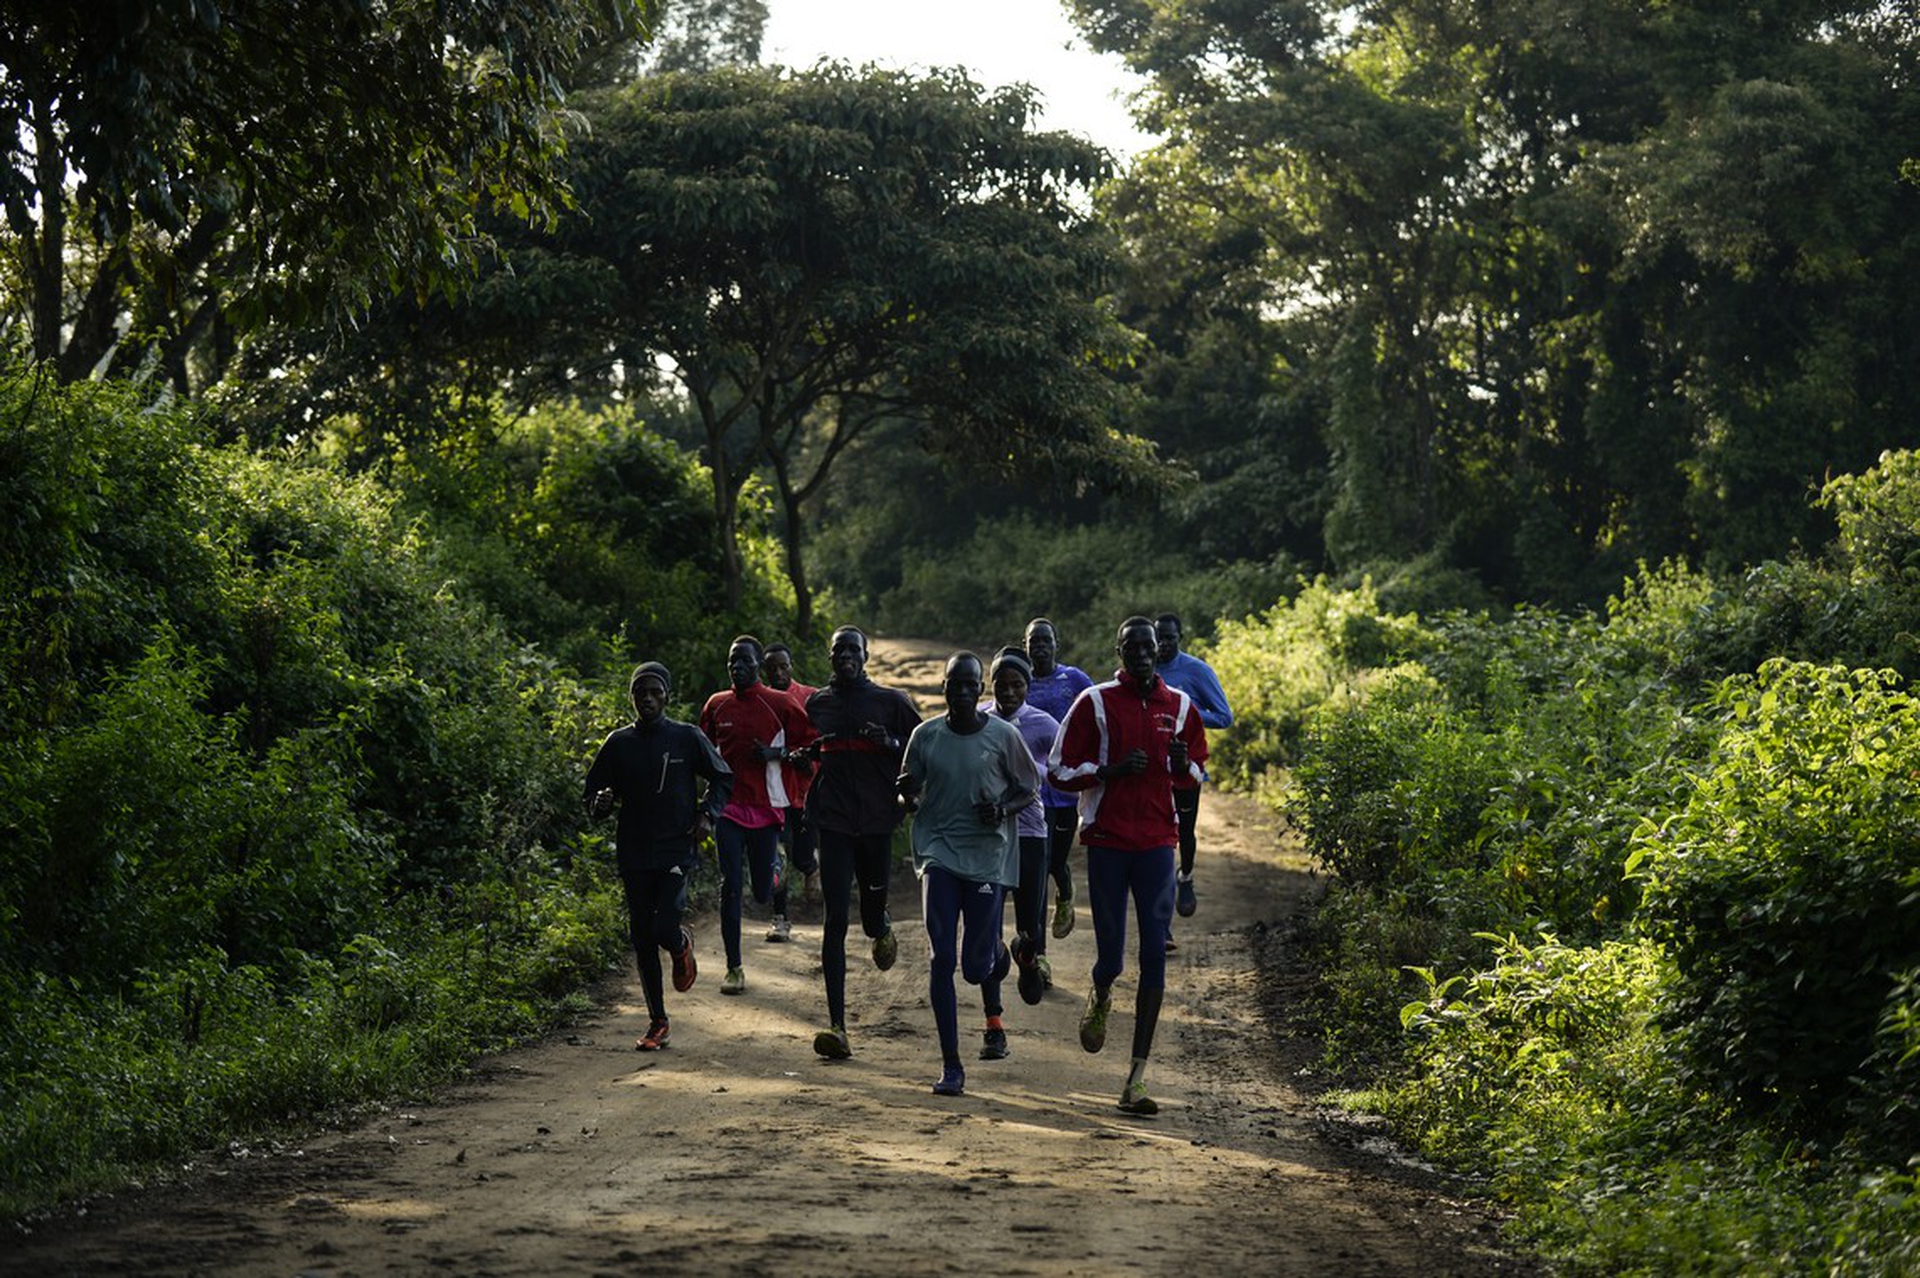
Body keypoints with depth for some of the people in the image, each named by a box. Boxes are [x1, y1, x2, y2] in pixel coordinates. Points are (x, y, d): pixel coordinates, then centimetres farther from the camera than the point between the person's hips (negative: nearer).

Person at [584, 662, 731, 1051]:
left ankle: (682, 945, 22)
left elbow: (723, 778, 11)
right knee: (642, 938, 5)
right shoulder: (619, 742, 5)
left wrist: (707, 814, -4)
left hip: (676, 849, -3)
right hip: (634, 854, 3)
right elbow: (593, 793, 11)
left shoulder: (688, 738, 0)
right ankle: (657, 1022, 17)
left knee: (664, 929, -17)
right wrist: (601, 804, -13)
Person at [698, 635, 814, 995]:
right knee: (730, 887, -6)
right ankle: (734, 968, 0)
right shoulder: (716, 705, 6)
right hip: (728, 807, 2)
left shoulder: (779, 704, -3)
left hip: (766, 807, -2)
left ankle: (775, 872, 44)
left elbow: (811, 742, 2)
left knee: (762, 893, 5)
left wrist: (776, 754, -13)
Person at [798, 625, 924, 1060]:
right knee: (834, 921, -8)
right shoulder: (816, 704, 11)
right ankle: (837, 1026, -12)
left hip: (877, 820, -1)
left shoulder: (890, 702, 4)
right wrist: (806, 754, 2)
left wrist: (891, 743, -11)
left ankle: (883, 928, 51)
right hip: (833, 823, 1)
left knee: (872, 916, 8)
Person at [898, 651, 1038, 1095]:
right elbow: (909, 801, 12)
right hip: (939, 852, 1)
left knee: (976, 966, 0)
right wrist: (907, 796, -13)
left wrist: (1003, 809, -12)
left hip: (989, 855, -1)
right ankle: (950, 1065, -3)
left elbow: (1030, 787, 9)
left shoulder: (1003, 735, -2)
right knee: (941, 958, -9)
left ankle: (997, 955, 41)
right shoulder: (925, 736, 3)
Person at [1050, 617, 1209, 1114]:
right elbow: (1060, 770, 1)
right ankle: (1099, 999, 40)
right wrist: (1112, 770, -14)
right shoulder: (1095, 702, 0)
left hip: (1157, 843, 2)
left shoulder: (1179, 705, 8)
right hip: (1107, 841, -2)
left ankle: (1137, 1080, -3)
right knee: (1111, 957, 0)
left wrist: (1182, 765, -4)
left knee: (1155, 956, -5)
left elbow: (1195, 774, 19)